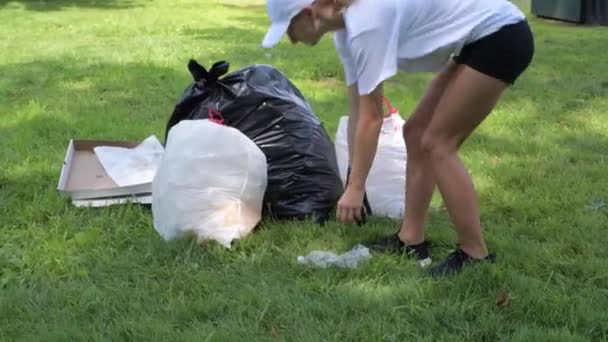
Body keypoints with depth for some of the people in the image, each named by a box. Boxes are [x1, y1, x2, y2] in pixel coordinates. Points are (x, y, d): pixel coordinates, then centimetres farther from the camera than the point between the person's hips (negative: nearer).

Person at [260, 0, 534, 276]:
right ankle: (411, 241, 17)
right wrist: (353, 180, 14)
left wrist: (356, 187, -12)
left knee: (437, 144, -7)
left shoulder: (365, 23, -24)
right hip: (479, 41, 10)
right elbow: (357, 112, 10)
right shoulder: (348, 28, 4)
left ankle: (474, 254, 1)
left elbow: (371, 118, -19)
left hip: (502, 38, -10)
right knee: (416, 133, 10)